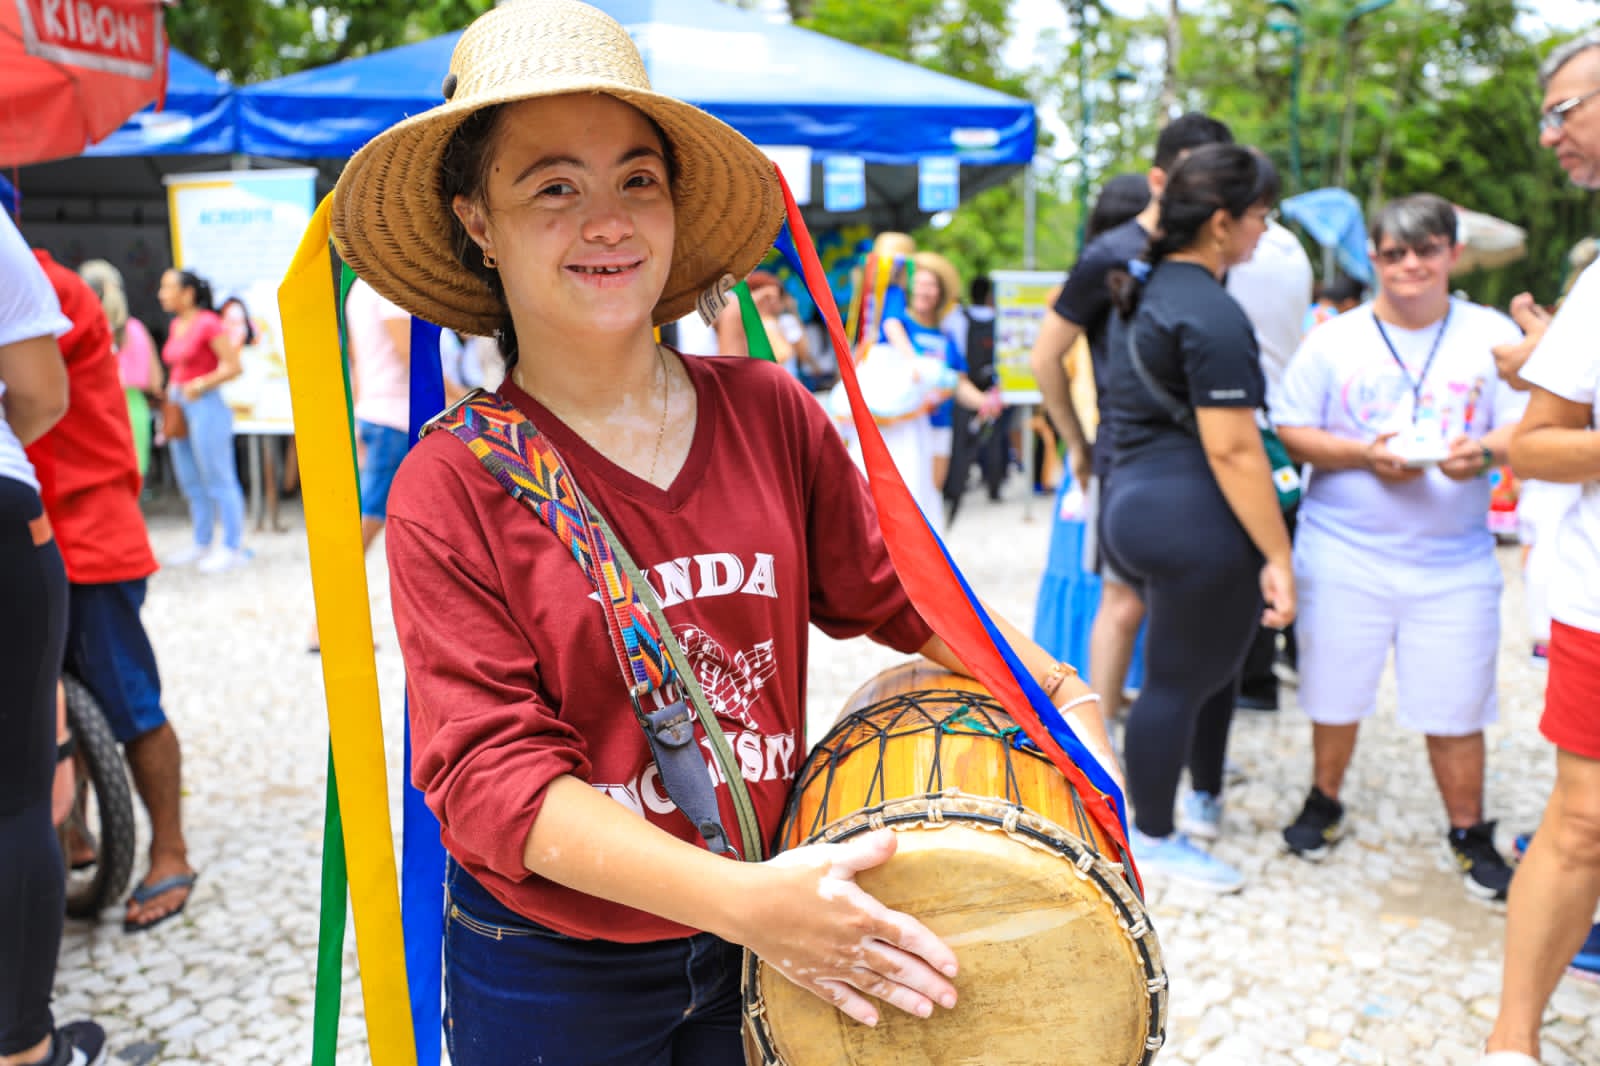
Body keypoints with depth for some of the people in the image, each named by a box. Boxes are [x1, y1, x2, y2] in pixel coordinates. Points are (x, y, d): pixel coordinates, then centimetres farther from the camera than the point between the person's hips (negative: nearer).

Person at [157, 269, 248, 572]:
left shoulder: (208, 323, -11)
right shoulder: (176, 325, 13)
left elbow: (234, 367, -13)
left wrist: (201, 384, -19)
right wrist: (170, 394, 10)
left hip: (205, 407, -9)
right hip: (179, 408, 9)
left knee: (219, 482, -4)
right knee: (191, 484, 13)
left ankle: (233, 547, 2)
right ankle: (202, 544, 22)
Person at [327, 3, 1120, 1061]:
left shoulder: (770, 412, -4)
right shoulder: (449, 489, -14)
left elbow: (895, 586, 7)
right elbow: (492, 772, -19)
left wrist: (1058, 691, -4)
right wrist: (743, 898, -29)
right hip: (550, 976, -2)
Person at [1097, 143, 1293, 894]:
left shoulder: (1147, 292, 13)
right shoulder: (1212, 316, -18)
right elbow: (1232, 449, -22)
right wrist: (1278, 558, -19)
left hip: (1134, 501, 10)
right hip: (1195, 522, -10)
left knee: (1210, 657, 24)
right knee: (1179, 678, 3)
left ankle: (1205, 798, 41)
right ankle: (1154, 842, 19)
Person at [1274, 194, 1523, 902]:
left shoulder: (1492, 334, 5)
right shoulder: (1334, 340, 4)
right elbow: (1293, 433, 1)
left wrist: (1484, 452, -20)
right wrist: (1366, 456, -16)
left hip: (1454, 559, 0)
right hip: (1345, 554, 0)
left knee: (1456, 704, 2)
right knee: (1336, 690, 10)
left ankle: (1469, 834, 22)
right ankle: (1324, 803, 33)